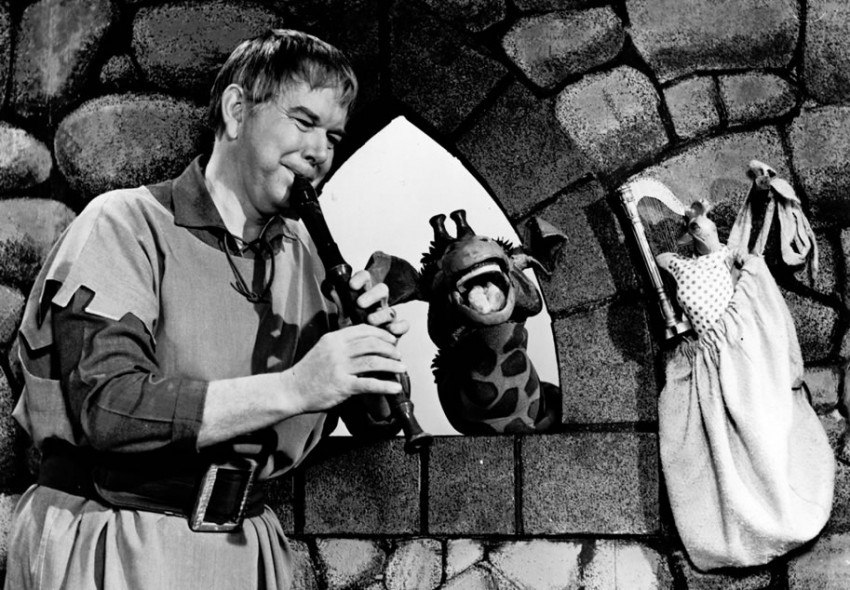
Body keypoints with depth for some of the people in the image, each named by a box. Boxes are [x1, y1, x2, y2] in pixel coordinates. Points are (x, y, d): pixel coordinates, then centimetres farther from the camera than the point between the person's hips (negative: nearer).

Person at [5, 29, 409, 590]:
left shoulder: (305, 254, 7)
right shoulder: (126, 224, -10)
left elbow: (378, 417, 10)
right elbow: (105, 406, -23)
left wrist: (375, 345, -12)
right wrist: (294, 387, -27)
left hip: (246, 544, 6)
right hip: (110, 540, -5)